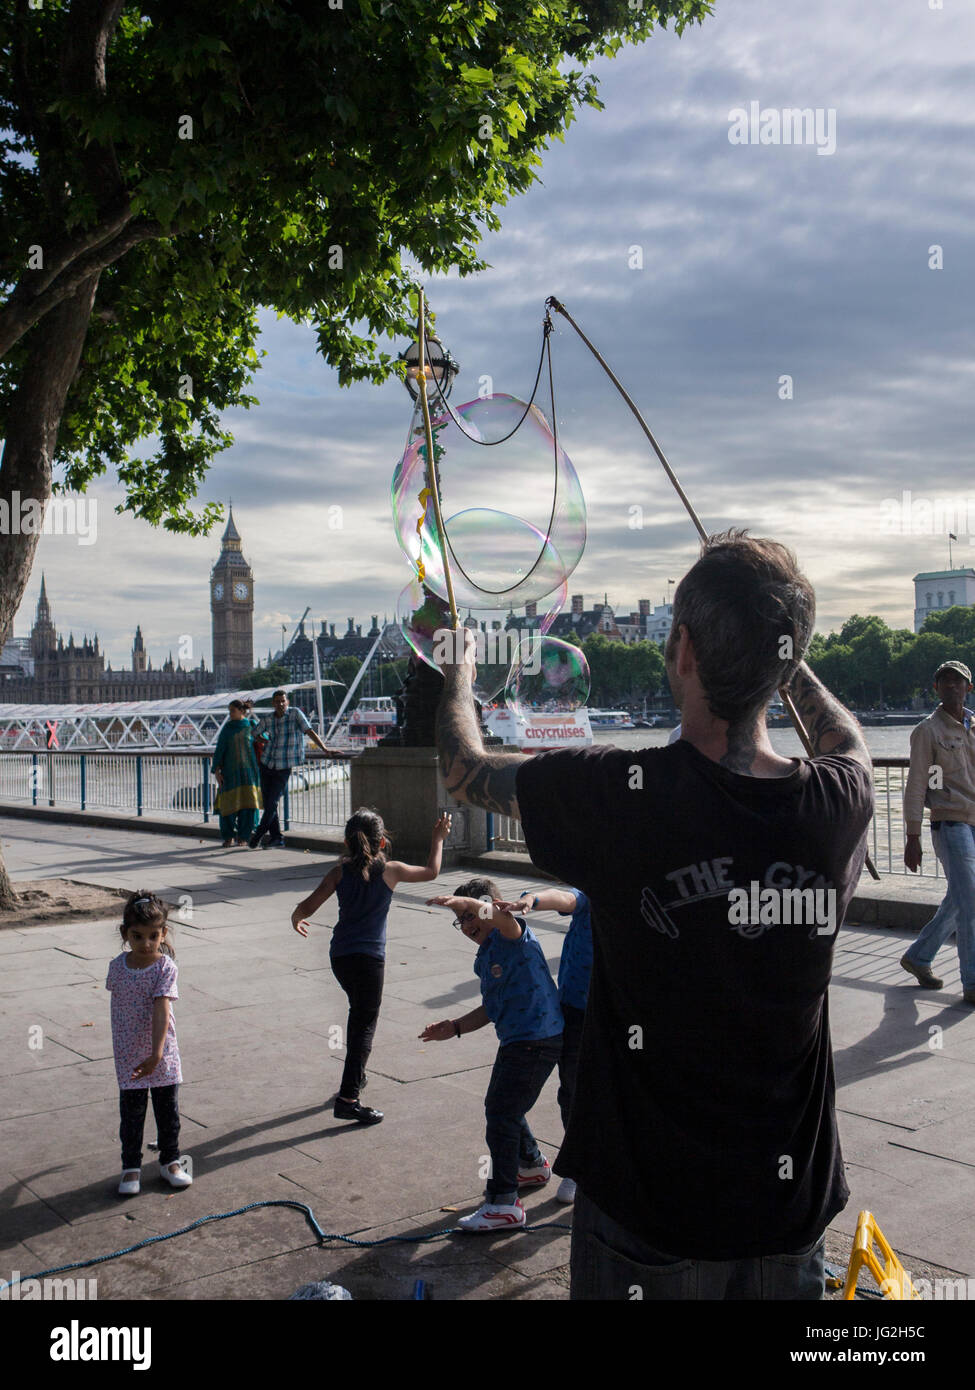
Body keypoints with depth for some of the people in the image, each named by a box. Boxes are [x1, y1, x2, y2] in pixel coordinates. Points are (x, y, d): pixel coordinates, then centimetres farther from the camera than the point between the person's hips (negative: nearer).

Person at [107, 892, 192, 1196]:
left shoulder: (165, 967, -16)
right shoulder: (118, 966, -5)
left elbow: (162, 1011, -24)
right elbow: (117, 1005, 11)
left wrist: (156, 1054, -31)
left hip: (162, 1053, -2)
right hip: (128, 1054, 2)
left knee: (168, 1111, 11)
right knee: (131, 1113, 8)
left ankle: (170, 1160, 29)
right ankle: (131, 1167, 23)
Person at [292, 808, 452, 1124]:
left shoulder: (340, 871, 0)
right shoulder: (390, 871, -6)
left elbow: (307, 908, -4)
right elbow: (431, 872, 11)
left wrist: (295, 919, 18)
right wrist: (438, 840, 24)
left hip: (339, 956, 4)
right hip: (369, 957, -4)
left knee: (359, 1012, 26)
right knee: (365, 1024, 0)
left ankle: (356, 1075, 41)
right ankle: (348, 1098, -7)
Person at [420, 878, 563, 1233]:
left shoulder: (513, 938, -14)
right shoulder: (484, 958, 15)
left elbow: (502, 915, -39)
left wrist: (466, 903, -57)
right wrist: (455, 1027, 9)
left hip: (537, 1040, -11)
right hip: (517, 1040, 11)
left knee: (501, 1114, -10)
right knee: (501, 1108, 25)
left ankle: (503, 1204, -3)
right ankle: (533, 1165, 49)